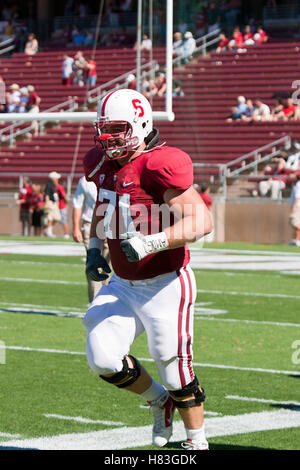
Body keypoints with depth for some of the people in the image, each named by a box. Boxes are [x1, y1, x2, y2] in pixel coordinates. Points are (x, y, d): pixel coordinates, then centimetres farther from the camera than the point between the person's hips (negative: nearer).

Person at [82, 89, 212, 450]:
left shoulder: (159, 167, -20)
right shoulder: (103, 164, 5)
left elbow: (201, 221, -25)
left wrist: (150, 243, -32)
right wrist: (94, 249, 13)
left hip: (165, 285, -7)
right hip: (124, 285, 7)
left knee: (175, 371, 0)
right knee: (102, 358, -3)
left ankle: (197, 441, 22)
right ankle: (158, 401, 24)